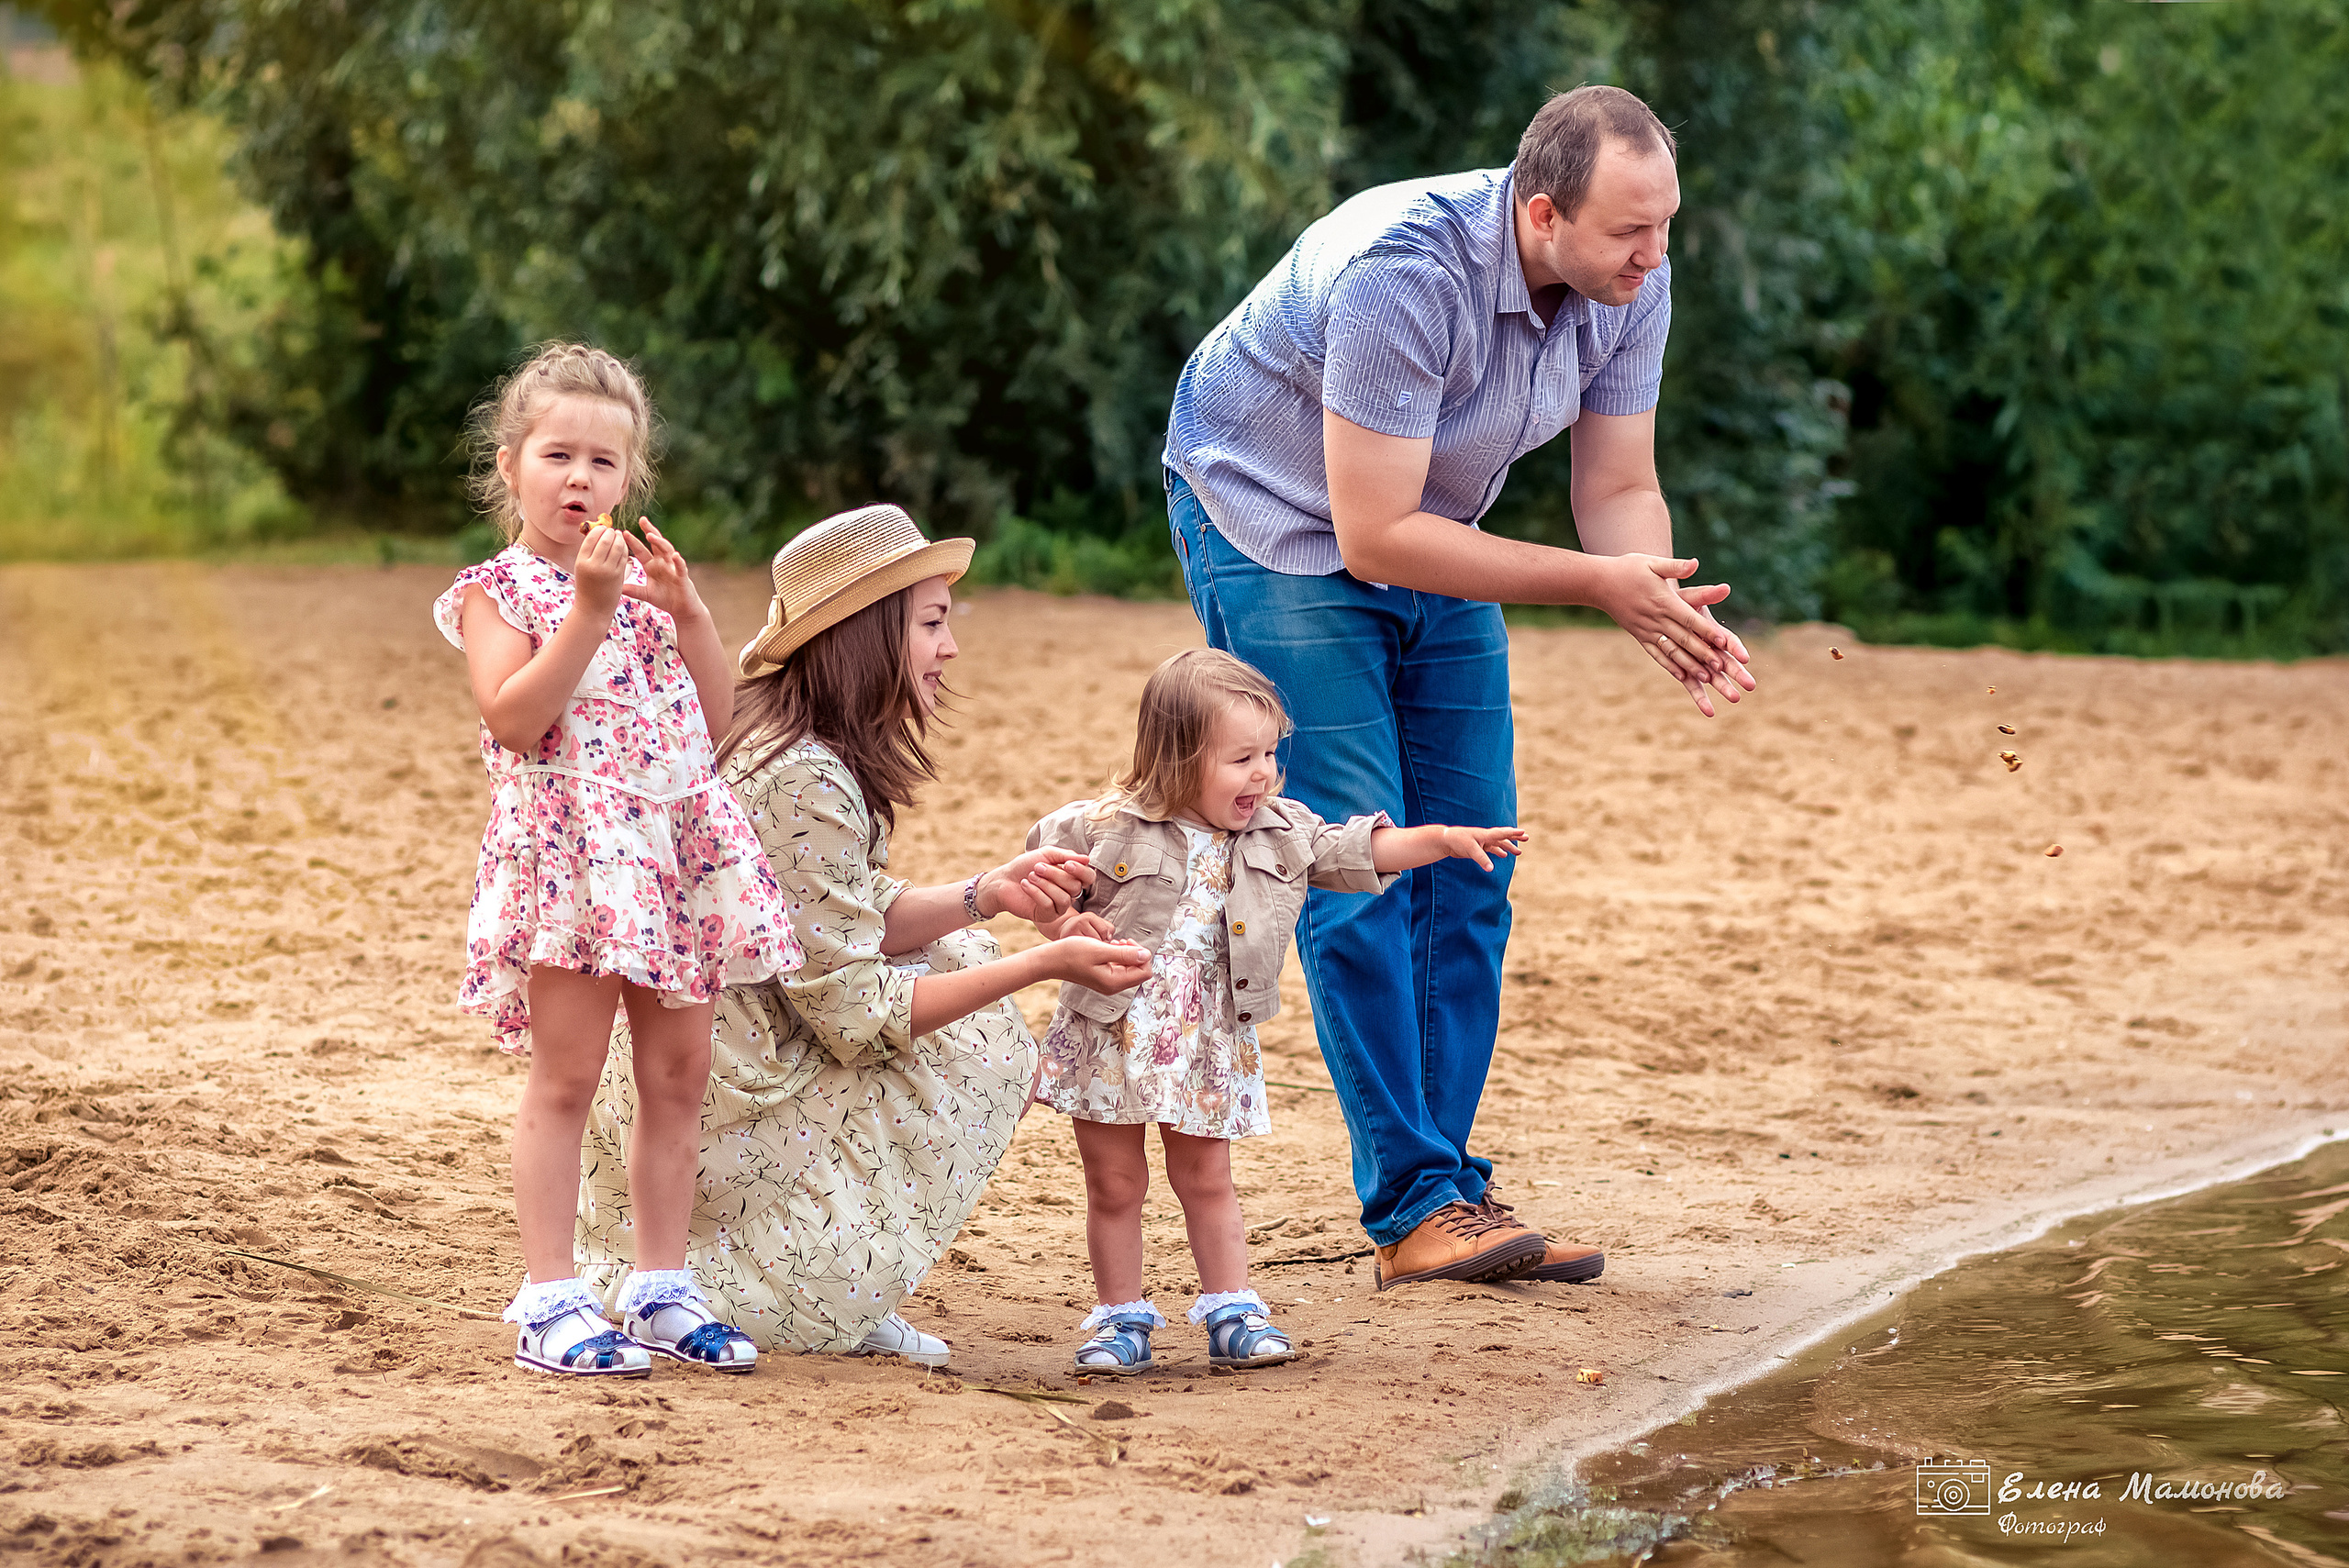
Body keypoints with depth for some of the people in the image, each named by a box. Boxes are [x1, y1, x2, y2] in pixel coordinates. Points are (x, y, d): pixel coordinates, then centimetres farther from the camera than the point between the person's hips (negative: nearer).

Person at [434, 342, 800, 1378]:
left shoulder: (643, 581, 16)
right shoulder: (497, 590, 0)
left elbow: (718, 719, 12)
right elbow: (513, 719, -17)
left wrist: (687, 611, 0)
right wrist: (590, 611, -19)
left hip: (679, 846, 6)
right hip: (566, 852, -6)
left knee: (678, 1072, 7)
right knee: (564, 1076, -7)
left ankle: (663, 1287, 15)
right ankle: (548, 1301, -5)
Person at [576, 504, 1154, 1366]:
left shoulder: (771, 739, 8)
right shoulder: (805, 782, -23)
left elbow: (857, 922, 12)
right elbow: (853, 1009, -22)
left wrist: (985, 893, -4)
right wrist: (1044, 965, -17)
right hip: (728, 1122, -10)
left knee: (961, 962, 14)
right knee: (978, 1048, 1)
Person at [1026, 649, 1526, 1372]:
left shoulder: (1280, 833, 0)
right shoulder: (1106, 827, -12)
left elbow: (1361, 851, 4)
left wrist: (1444, 838, -6)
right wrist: (1069, 928, -20)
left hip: (1206, 1046, 3)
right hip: (1109, 1037, -3)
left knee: (1206, 1181, 10)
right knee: (1115, 1185, 6)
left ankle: (1231, 1311, 17)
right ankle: (1120, 1318, 17)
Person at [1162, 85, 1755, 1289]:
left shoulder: (1632, 285, -15)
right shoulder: (1407, 274, -36)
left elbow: (1619, 488, -6)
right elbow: (1375, 537, -34)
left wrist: (1669, 610, -27)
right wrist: (1594, 583, -33)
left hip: (1431, 530, 7)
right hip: (1277, 528, -7)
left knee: (1467, 868, 1)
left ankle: (1434, 1191, 6)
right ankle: (1418, 1206, -12)